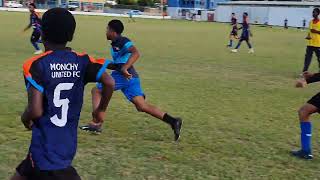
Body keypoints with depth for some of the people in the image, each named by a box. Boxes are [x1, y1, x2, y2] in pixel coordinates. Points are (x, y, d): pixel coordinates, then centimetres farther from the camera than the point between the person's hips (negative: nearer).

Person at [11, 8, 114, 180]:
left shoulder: (36, 64, -14)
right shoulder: (81, 61, -1)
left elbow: (35, 111, -20)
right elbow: (109, 83, -11)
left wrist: (25, 118, 4)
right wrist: (101, 110, 6)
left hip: (46, 151, -6)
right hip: (67, 145, 6)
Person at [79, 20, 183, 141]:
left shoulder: (122, 41, -4)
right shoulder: (115, 44, 26)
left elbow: (136, 53, -21)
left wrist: (124, 68, -28)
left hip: (124, 76, -9)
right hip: (130, 77, 9)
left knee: (96, 91, 6)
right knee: (142, 106, 0)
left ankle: (96, 123, 3)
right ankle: (172, 121, -10)